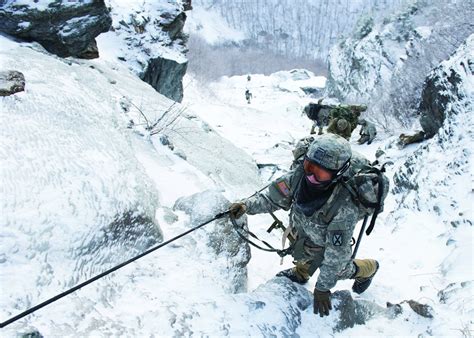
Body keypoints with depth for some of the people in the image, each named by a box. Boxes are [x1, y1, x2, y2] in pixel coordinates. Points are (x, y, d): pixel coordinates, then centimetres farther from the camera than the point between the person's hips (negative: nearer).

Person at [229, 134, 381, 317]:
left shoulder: (345, 207, -44)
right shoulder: (301, 174, -32)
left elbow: (336, 252, -34)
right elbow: (275, 195, -17)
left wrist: (323, 287, -26)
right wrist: (248, 205, -33)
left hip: (323, 245, -4)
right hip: (301, 231, 4)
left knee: (338, 269, 23)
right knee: (303, 257, 32)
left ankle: (367, 270, 54)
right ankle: (300, 274, 66)